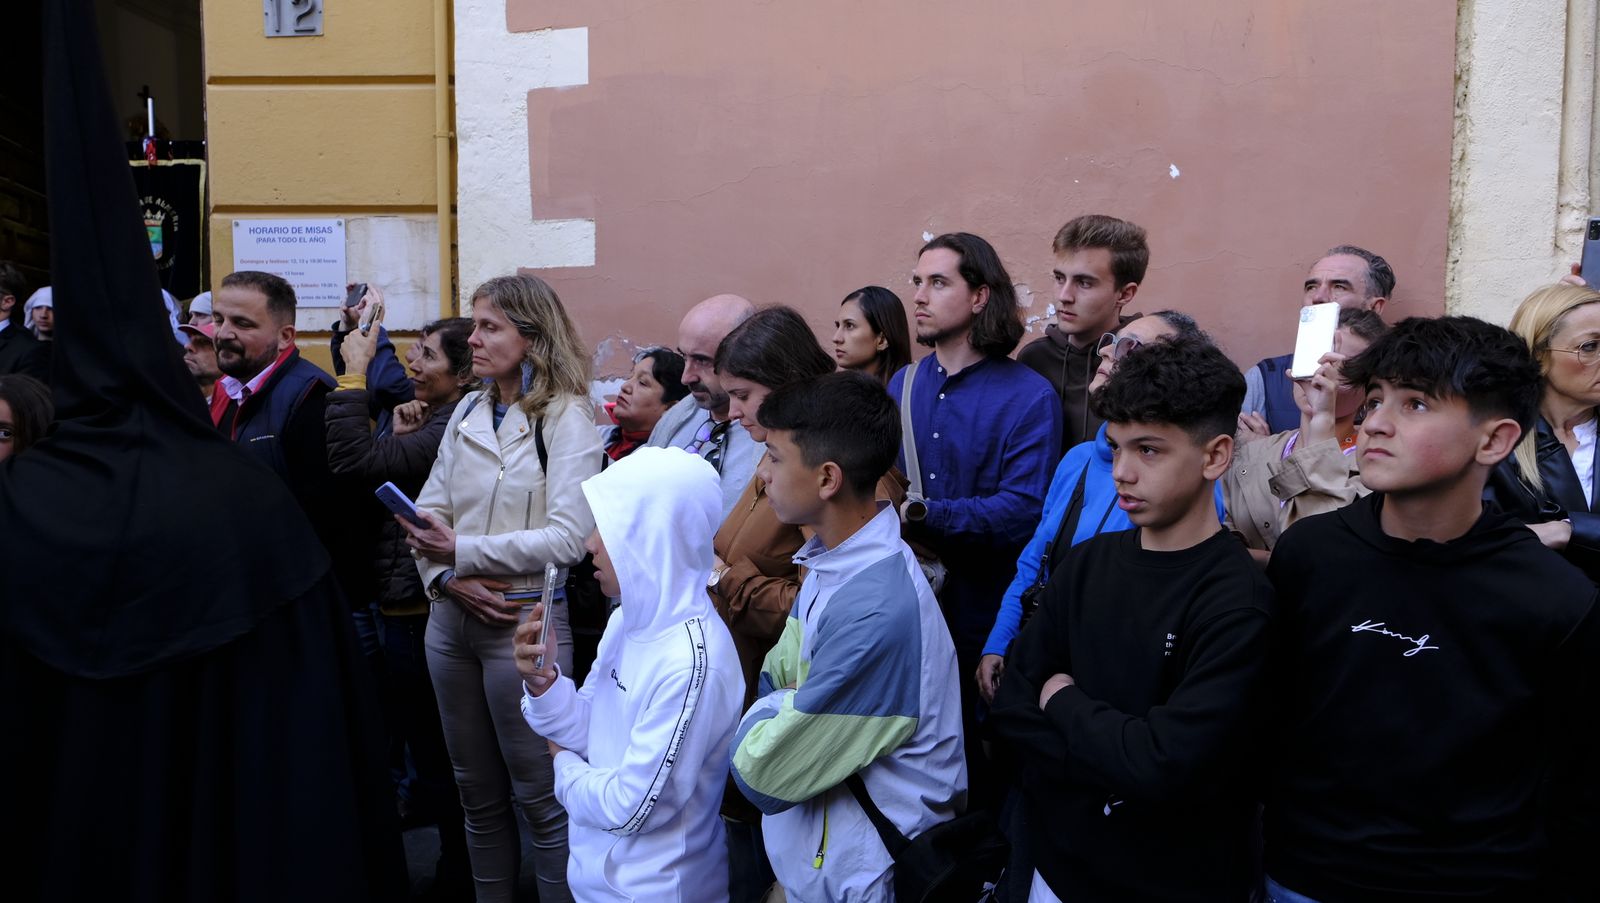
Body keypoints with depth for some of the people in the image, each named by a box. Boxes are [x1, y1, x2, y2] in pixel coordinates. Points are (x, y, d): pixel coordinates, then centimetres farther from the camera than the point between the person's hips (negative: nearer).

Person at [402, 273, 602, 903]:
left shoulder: (566, 418, -9)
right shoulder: (467, 413, 10)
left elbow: (567, 537, -18)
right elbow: (428, 513, 7)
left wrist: (464, 552, -20)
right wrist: (448, 578, -10)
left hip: (525, 620, -6)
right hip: (452, 617, 6)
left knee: (541, 798, 4)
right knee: (476, 791, 18)